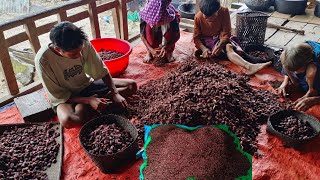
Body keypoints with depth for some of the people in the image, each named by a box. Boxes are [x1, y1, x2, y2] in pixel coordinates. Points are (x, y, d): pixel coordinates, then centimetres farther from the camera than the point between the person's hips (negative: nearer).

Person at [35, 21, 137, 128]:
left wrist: (115, 94, -21)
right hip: (65, 97, -4)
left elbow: (102, 71, -9)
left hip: (87, 85, 5)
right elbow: (58, 95, -19)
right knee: (67, 120, -40)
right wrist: (88, 100, -29)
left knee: (131, 85, -6)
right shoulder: (43, 59, -27)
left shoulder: (84, 44, -21)